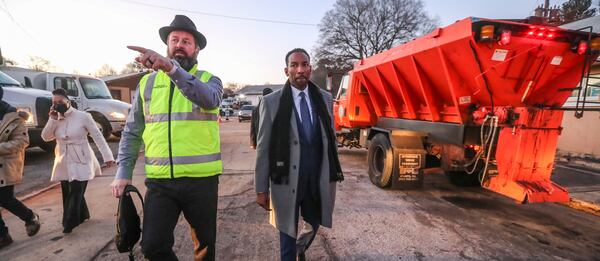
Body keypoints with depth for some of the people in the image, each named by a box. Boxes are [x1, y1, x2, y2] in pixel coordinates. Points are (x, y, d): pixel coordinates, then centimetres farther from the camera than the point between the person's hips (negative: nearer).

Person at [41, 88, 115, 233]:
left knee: (76, 193, -6)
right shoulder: (55, 119, 7)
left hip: (81, 162, -6)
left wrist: (107, 156, -13)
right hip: (63, 163, 6)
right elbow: (46, 137, 1)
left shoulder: (83, 116, -10)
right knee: (67, 193, 14)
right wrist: (52, 119, -10)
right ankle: (83, 216, 32)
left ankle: (69, 224, 5)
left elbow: (98, 137, -9)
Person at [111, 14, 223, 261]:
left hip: (201, 179, -1)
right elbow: (132, 132, 11)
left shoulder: (209, 80, 1)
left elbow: (209, 99, -25)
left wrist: (171, 67, -36)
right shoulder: (148, 82, 8)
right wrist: (123, 172, 4)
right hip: (159, 181, 2)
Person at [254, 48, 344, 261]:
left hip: (319, 178, 4)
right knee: (288, 232, 14)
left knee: (313, 225, 25)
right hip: (287, 179, -4)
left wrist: (334, 172, 8)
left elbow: (331, 137, 8)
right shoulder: (271, 102, -8)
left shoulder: (325, 98, 3)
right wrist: (261, 188, -6)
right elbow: (263, 148, -7)